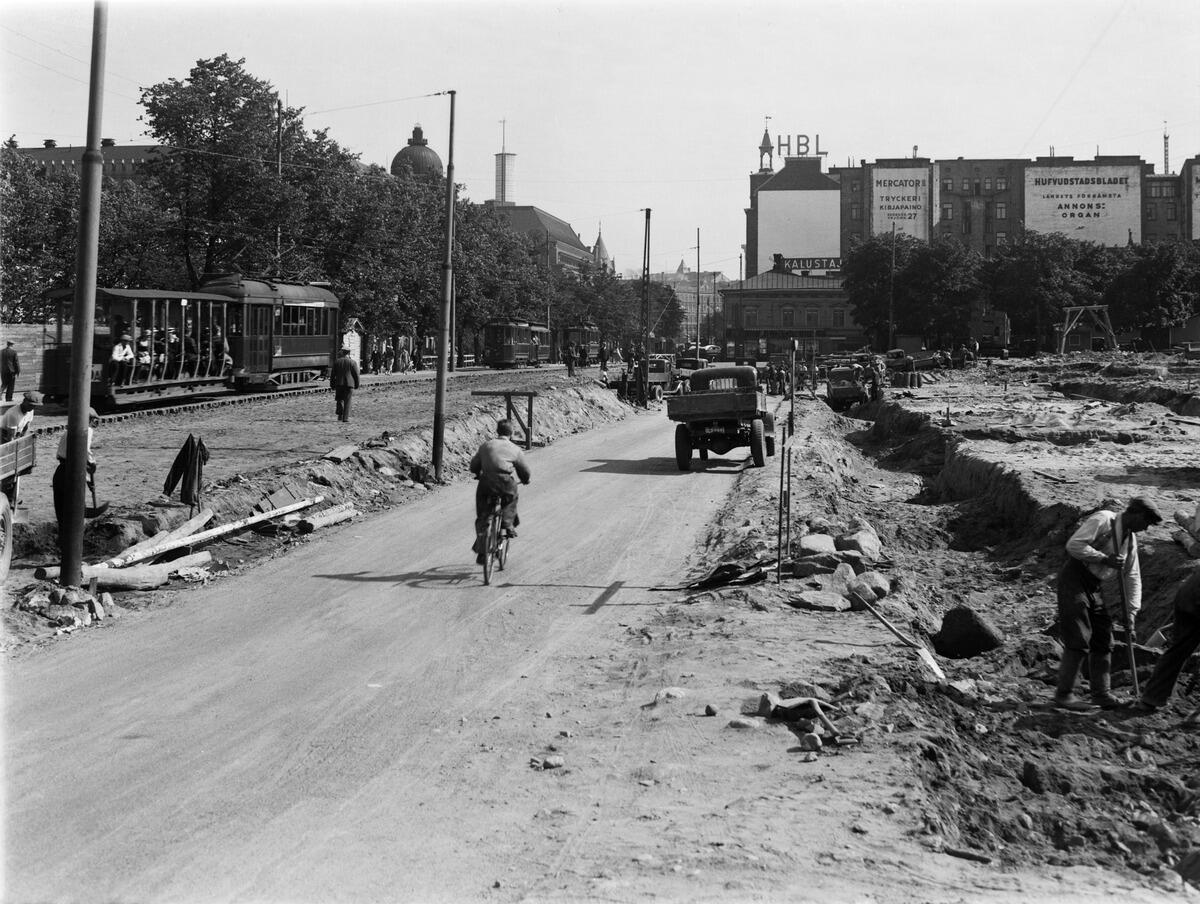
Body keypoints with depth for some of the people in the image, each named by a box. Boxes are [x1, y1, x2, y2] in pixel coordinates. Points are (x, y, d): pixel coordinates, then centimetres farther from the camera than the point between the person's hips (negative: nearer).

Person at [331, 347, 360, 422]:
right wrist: (356, 385, 9)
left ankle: (340, 415, 6)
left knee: (340, 400, 16)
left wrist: (332, 385, 13)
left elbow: (332, 374, 6)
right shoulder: (352, 362, -2)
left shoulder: (336, 362, 4)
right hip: (349, 384, -2)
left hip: (339, 384, 2)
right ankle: (346, 417, -1)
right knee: (347, 401, 3)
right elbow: (356, 374, -1)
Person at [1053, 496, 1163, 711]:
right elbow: (1074, 545, -24)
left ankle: (1101, 693, 13)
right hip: (1074, 580, -9)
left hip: (1093, 586, 9)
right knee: (1078, 640, -11)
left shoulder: (1131, 538, 11)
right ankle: (1063, 694, -5)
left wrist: (1132, 611, 6)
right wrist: (1104, 559, -25)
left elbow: (1132, 575, 13)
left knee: (1103, 640, 6)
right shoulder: (1103, 520, -14)